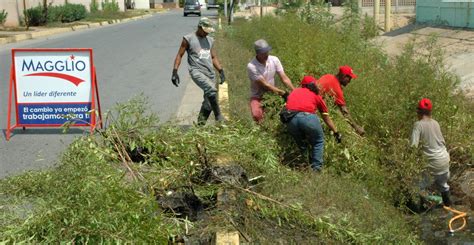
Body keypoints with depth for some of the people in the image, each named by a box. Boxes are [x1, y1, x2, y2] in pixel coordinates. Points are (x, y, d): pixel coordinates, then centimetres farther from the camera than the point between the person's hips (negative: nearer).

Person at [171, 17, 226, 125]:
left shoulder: (210, 40, 19)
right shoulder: (188, 39, 3)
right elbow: (179, 55, 4)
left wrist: (221, 71, 13)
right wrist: (175, 72, -5)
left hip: (210, 73, 6)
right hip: (197, 71, -6)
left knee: (208, 102, 3)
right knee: (211, 90, -30)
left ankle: (201, 122, 17)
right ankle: (218, 116, -21)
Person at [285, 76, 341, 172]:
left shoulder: (294, 92, 31)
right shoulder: (316, 95, 26)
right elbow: (326, 118, 33)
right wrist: (336, 132, 45)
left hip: (290, 118, 2)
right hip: (308, 117, -2)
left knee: (300, 142, 29)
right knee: (318, 141, 21)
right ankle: (316, 168, 11)